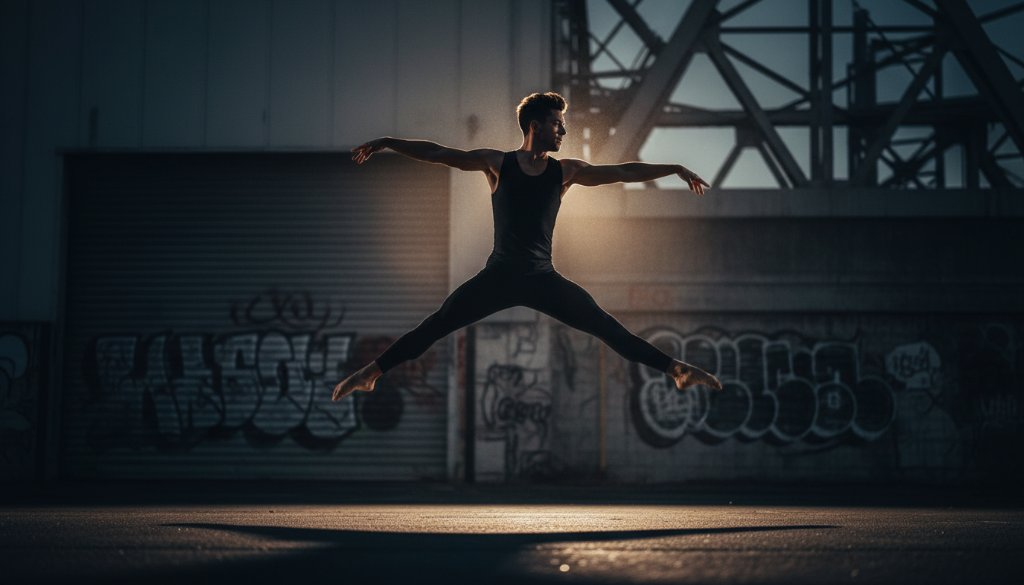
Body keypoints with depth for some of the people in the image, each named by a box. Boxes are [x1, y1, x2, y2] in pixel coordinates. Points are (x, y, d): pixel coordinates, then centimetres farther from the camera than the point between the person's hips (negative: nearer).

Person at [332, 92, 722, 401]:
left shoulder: (565, 171, 7)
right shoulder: (497, 163, 2)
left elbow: (624, 172, 10)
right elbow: (437, 154, 1)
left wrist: (676, 169, 10)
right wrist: (387, 143, -3)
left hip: (543, 278, 1)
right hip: (498, 276, -1)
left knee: (605, 326, -5)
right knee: (434, 327, -6)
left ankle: (676, 370, -2)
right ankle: (370, 373, 1)